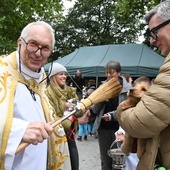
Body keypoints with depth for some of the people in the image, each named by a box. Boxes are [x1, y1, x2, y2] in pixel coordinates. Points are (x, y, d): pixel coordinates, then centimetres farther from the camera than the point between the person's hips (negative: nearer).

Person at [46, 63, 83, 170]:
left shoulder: (70, 91, 11)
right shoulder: (48, 93, -10)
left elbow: (80, 112, 7)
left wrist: (72, 106, -12)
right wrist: (67, 123, -12)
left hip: (70, 135, 6)